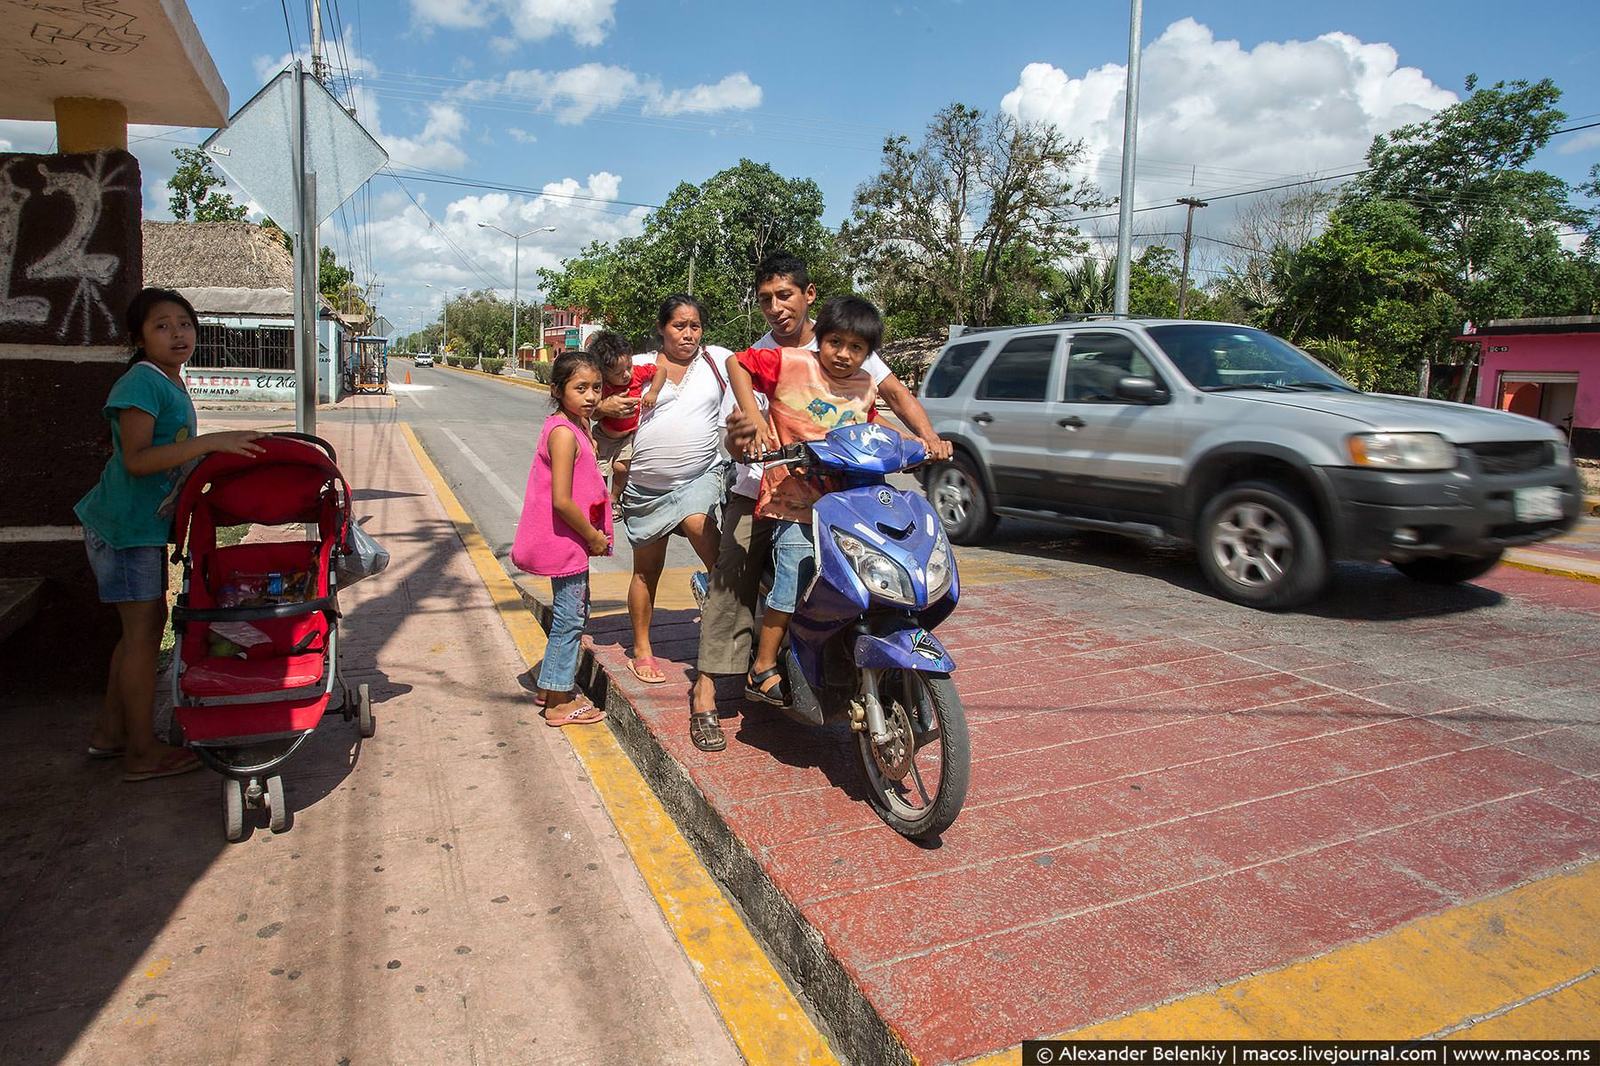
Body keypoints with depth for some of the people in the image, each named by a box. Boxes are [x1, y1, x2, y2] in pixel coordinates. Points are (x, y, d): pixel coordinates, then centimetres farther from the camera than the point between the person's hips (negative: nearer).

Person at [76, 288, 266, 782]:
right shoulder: (141, 383, -18)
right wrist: (211, 442, -31)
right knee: (144, 626, -4)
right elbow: (137, 458, -27)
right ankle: (142, 751, 5)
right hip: (125, 523, -9)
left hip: (146, 522, 9)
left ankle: (110, 730, 29)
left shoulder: (172, 384, 11)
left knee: (144, 624, 16)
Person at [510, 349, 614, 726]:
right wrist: (593, 536, -16)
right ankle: (559, 703, 12)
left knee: (573, 613, 21)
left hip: (570, 540, 10)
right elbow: (562, 501, -26)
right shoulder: (564, 433, -21)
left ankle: (553, 685, 35)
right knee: (570, 617, 0)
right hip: (566, 540, -10)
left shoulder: (575, 427, 10)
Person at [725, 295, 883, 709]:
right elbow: (737, 362, 0)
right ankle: (762, 671, 3)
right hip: (795, 500, -6)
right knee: (792, 585, -11)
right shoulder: (791, 363, -5)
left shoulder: (866, 387, 12)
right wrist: (752, 416, -11)